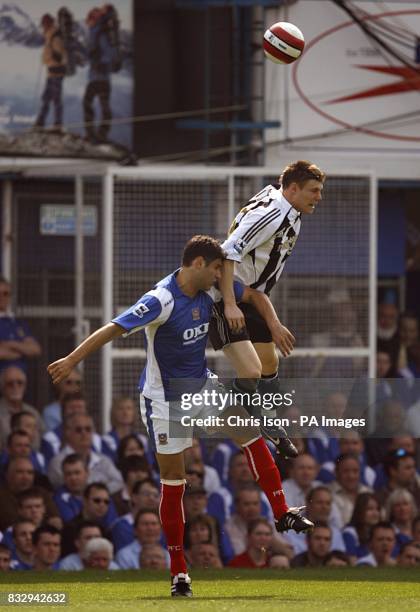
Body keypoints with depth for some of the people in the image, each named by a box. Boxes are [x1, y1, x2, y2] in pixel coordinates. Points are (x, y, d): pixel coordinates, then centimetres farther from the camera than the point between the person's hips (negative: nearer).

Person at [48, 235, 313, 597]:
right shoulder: (162, 301, -26)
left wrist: (275, 326, -6)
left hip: (201, 386, 7)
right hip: (165, 399, -7)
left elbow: (253, 295, 9)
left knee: (249, 429, -6)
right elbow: (113, 329, -29)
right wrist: (72, 360, -33)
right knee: (173, 481, -3)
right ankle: (178, 571, 4)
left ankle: (281, 513, 3)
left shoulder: (210, 290, -5)